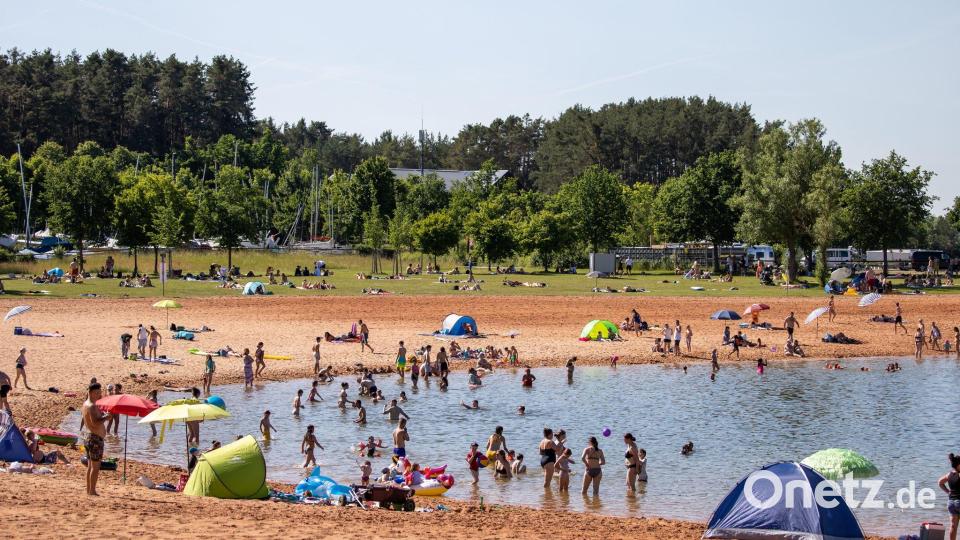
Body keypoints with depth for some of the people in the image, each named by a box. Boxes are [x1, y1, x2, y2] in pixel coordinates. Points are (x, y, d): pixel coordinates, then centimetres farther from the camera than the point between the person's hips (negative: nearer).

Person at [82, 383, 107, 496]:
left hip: (89, 438, 10)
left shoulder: (86, 404, 12)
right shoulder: (92, 406, -19)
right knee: (95, 466, -6)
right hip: (95, 438, -10)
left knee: (90, 465, 17)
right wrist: (106, 416, -23)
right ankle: (92, 491, -4)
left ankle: (89, 490, 23)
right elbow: (95, 423, -31)